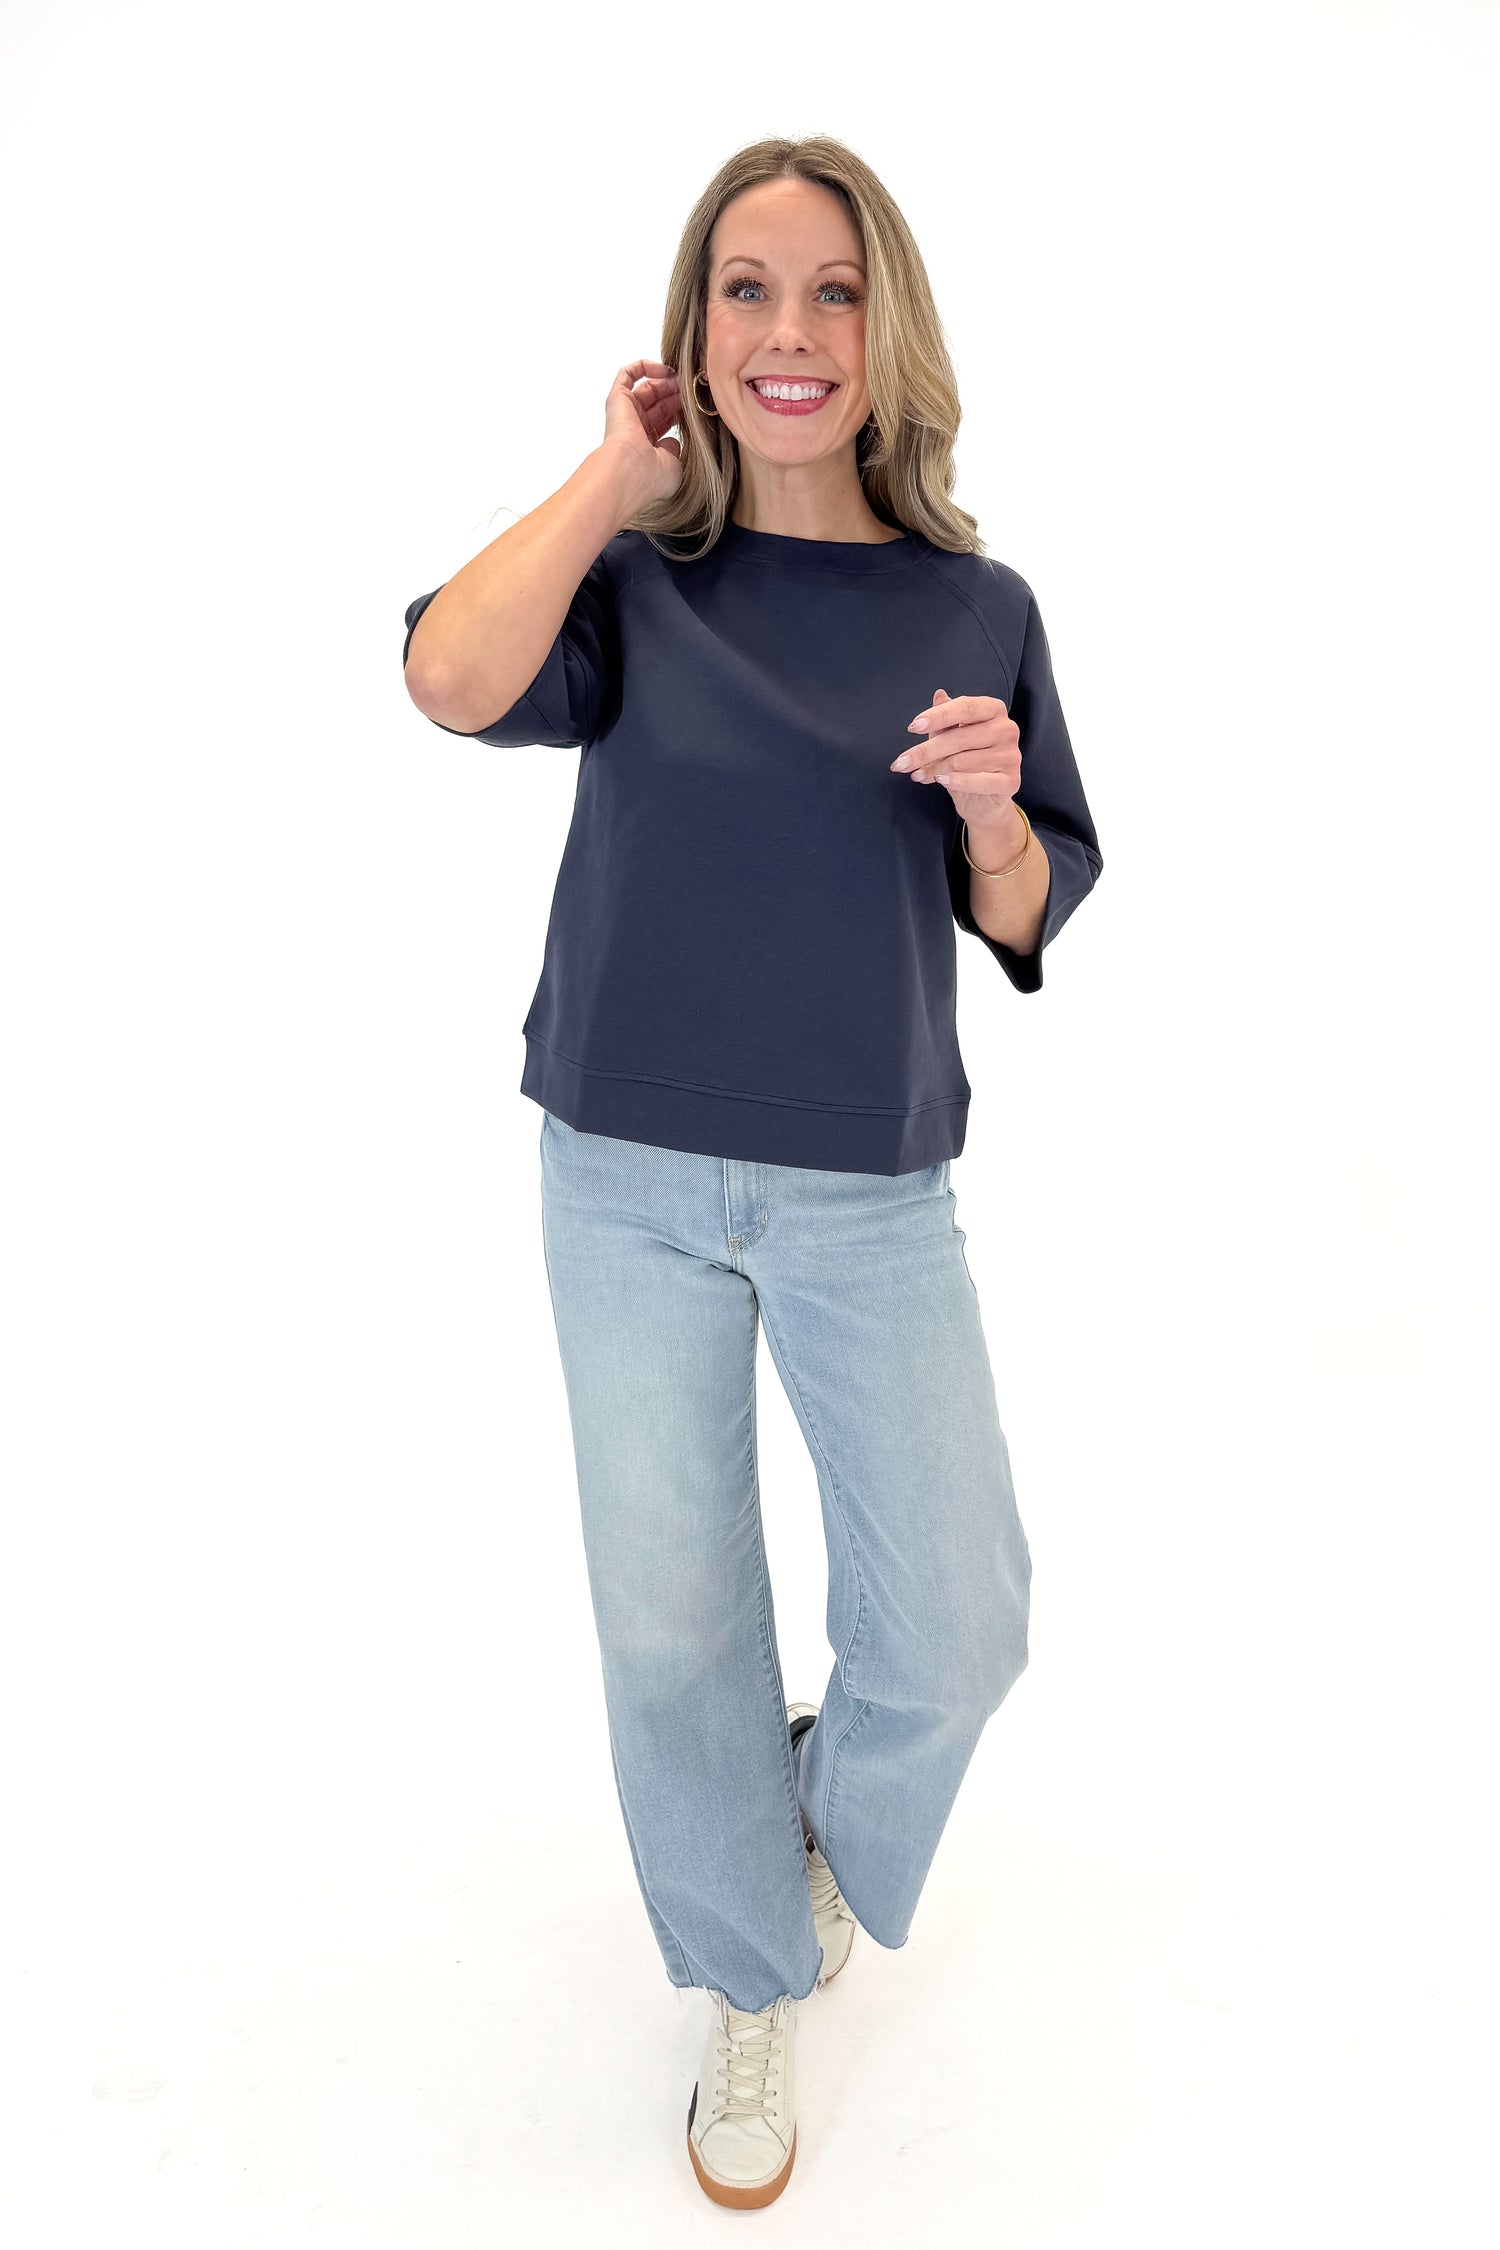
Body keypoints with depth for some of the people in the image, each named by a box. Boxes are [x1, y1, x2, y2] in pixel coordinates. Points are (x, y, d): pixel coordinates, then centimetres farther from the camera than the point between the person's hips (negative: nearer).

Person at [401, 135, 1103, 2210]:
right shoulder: (638, 582, 0)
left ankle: (829, 1826, 40)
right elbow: (452, 679, -21)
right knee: (671, 1625, 10)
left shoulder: (979, 610, 2)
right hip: (630, 1179, 0)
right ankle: (752, 1982, 37)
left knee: (955, 1631, 3)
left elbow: (1028, 922, 6)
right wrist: (618, 473, -10)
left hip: (871, 1196, 1)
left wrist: (989, 812, -15)